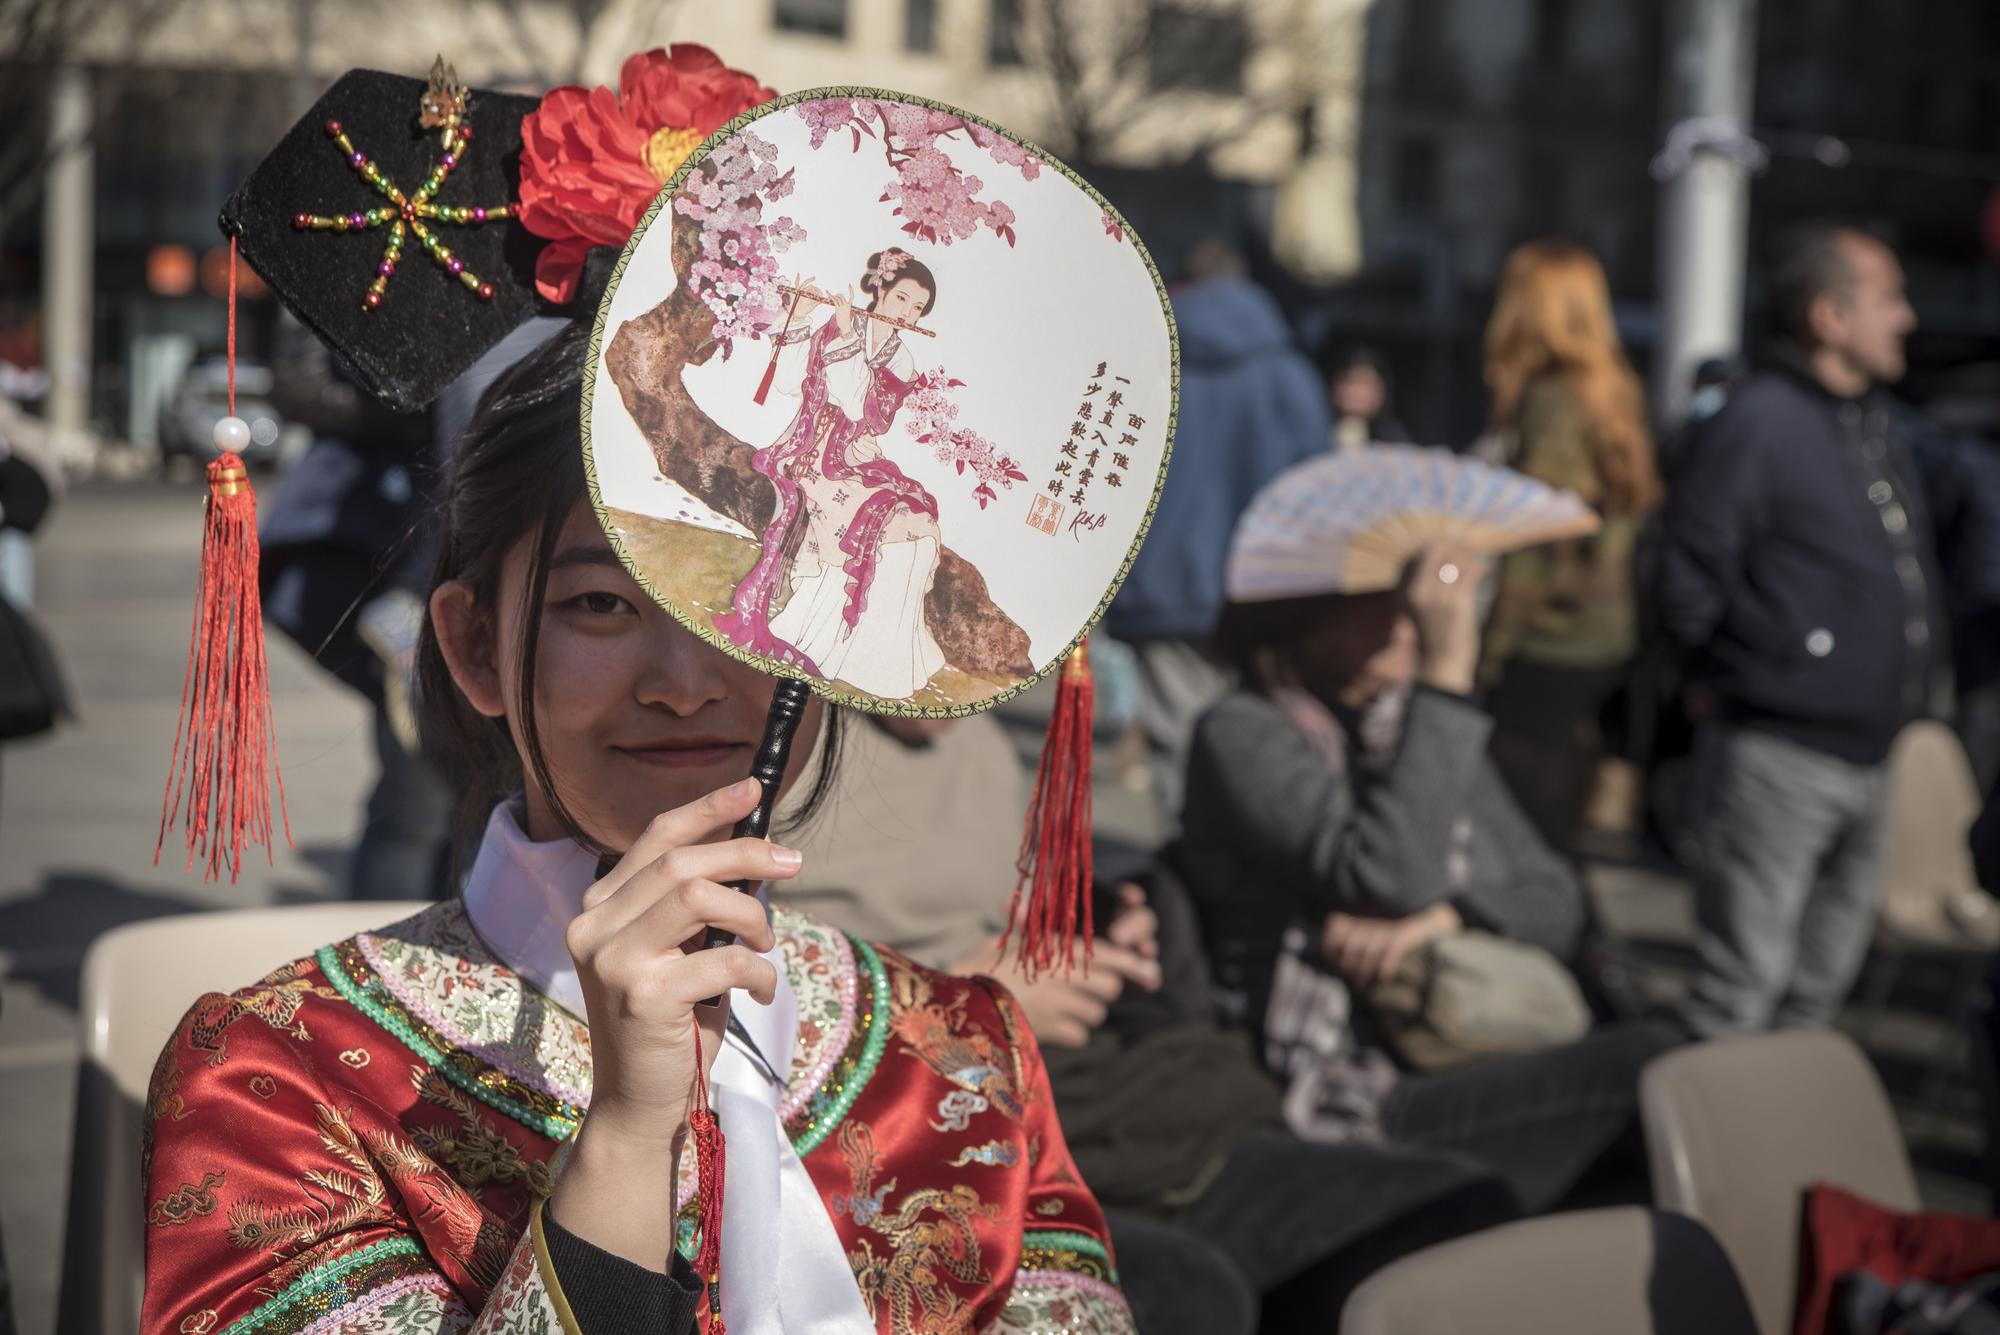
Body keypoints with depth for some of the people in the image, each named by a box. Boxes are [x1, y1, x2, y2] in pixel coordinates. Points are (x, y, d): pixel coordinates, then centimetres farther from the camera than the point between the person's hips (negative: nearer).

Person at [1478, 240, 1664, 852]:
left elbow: (1533, 545, -16)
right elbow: (1629, 521, 13)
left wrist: (1492, 649, -11)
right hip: (1609, 646, 8)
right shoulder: (1615, 398, 10)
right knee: (1561, 830, 15)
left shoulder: (1550, 404, -14)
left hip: (1547, 652, -8)